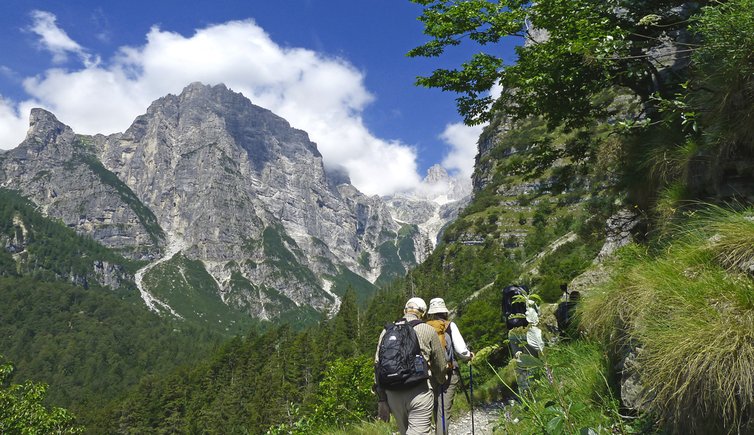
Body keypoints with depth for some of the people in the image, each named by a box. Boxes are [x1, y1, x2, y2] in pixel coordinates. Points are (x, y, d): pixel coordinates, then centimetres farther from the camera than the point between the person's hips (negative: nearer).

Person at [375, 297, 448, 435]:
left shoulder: (386, 331, 9)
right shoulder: (427, 330, -2)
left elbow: (377, 364, 8)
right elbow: (440, 364, 6)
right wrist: (440, 381, 27)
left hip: (392, 395, 5)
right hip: (419, 392, -5)